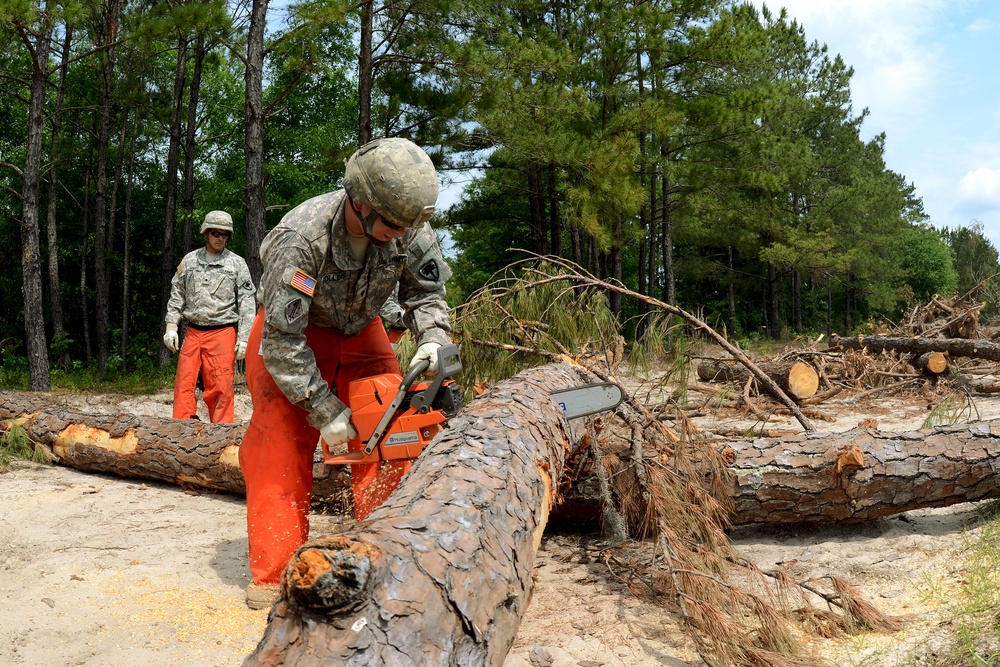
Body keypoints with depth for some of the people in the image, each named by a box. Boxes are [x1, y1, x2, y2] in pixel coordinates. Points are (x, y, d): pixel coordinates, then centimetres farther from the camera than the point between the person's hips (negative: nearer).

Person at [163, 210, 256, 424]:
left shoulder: (237, 263, 4)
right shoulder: (190, 260, 12)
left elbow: (247, 303, 0)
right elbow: (177, 295, 15)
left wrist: (244, 339, -7)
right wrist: (171, 326, 4)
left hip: (223, 333, -3)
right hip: (193, 332, 3)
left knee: (221, 387, -6)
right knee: (184, 383, -2)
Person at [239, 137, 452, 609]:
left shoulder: (406, 227, -25)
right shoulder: (301, 236, -38)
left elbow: (424, 291, -8)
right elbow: (281, 343, -33)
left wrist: (432, 338, -28)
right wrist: (325, 411, -30)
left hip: (360, 332, 4)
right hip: (289, 335, -4)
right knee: (281, 448, -9)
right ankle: (273, 575, 1)